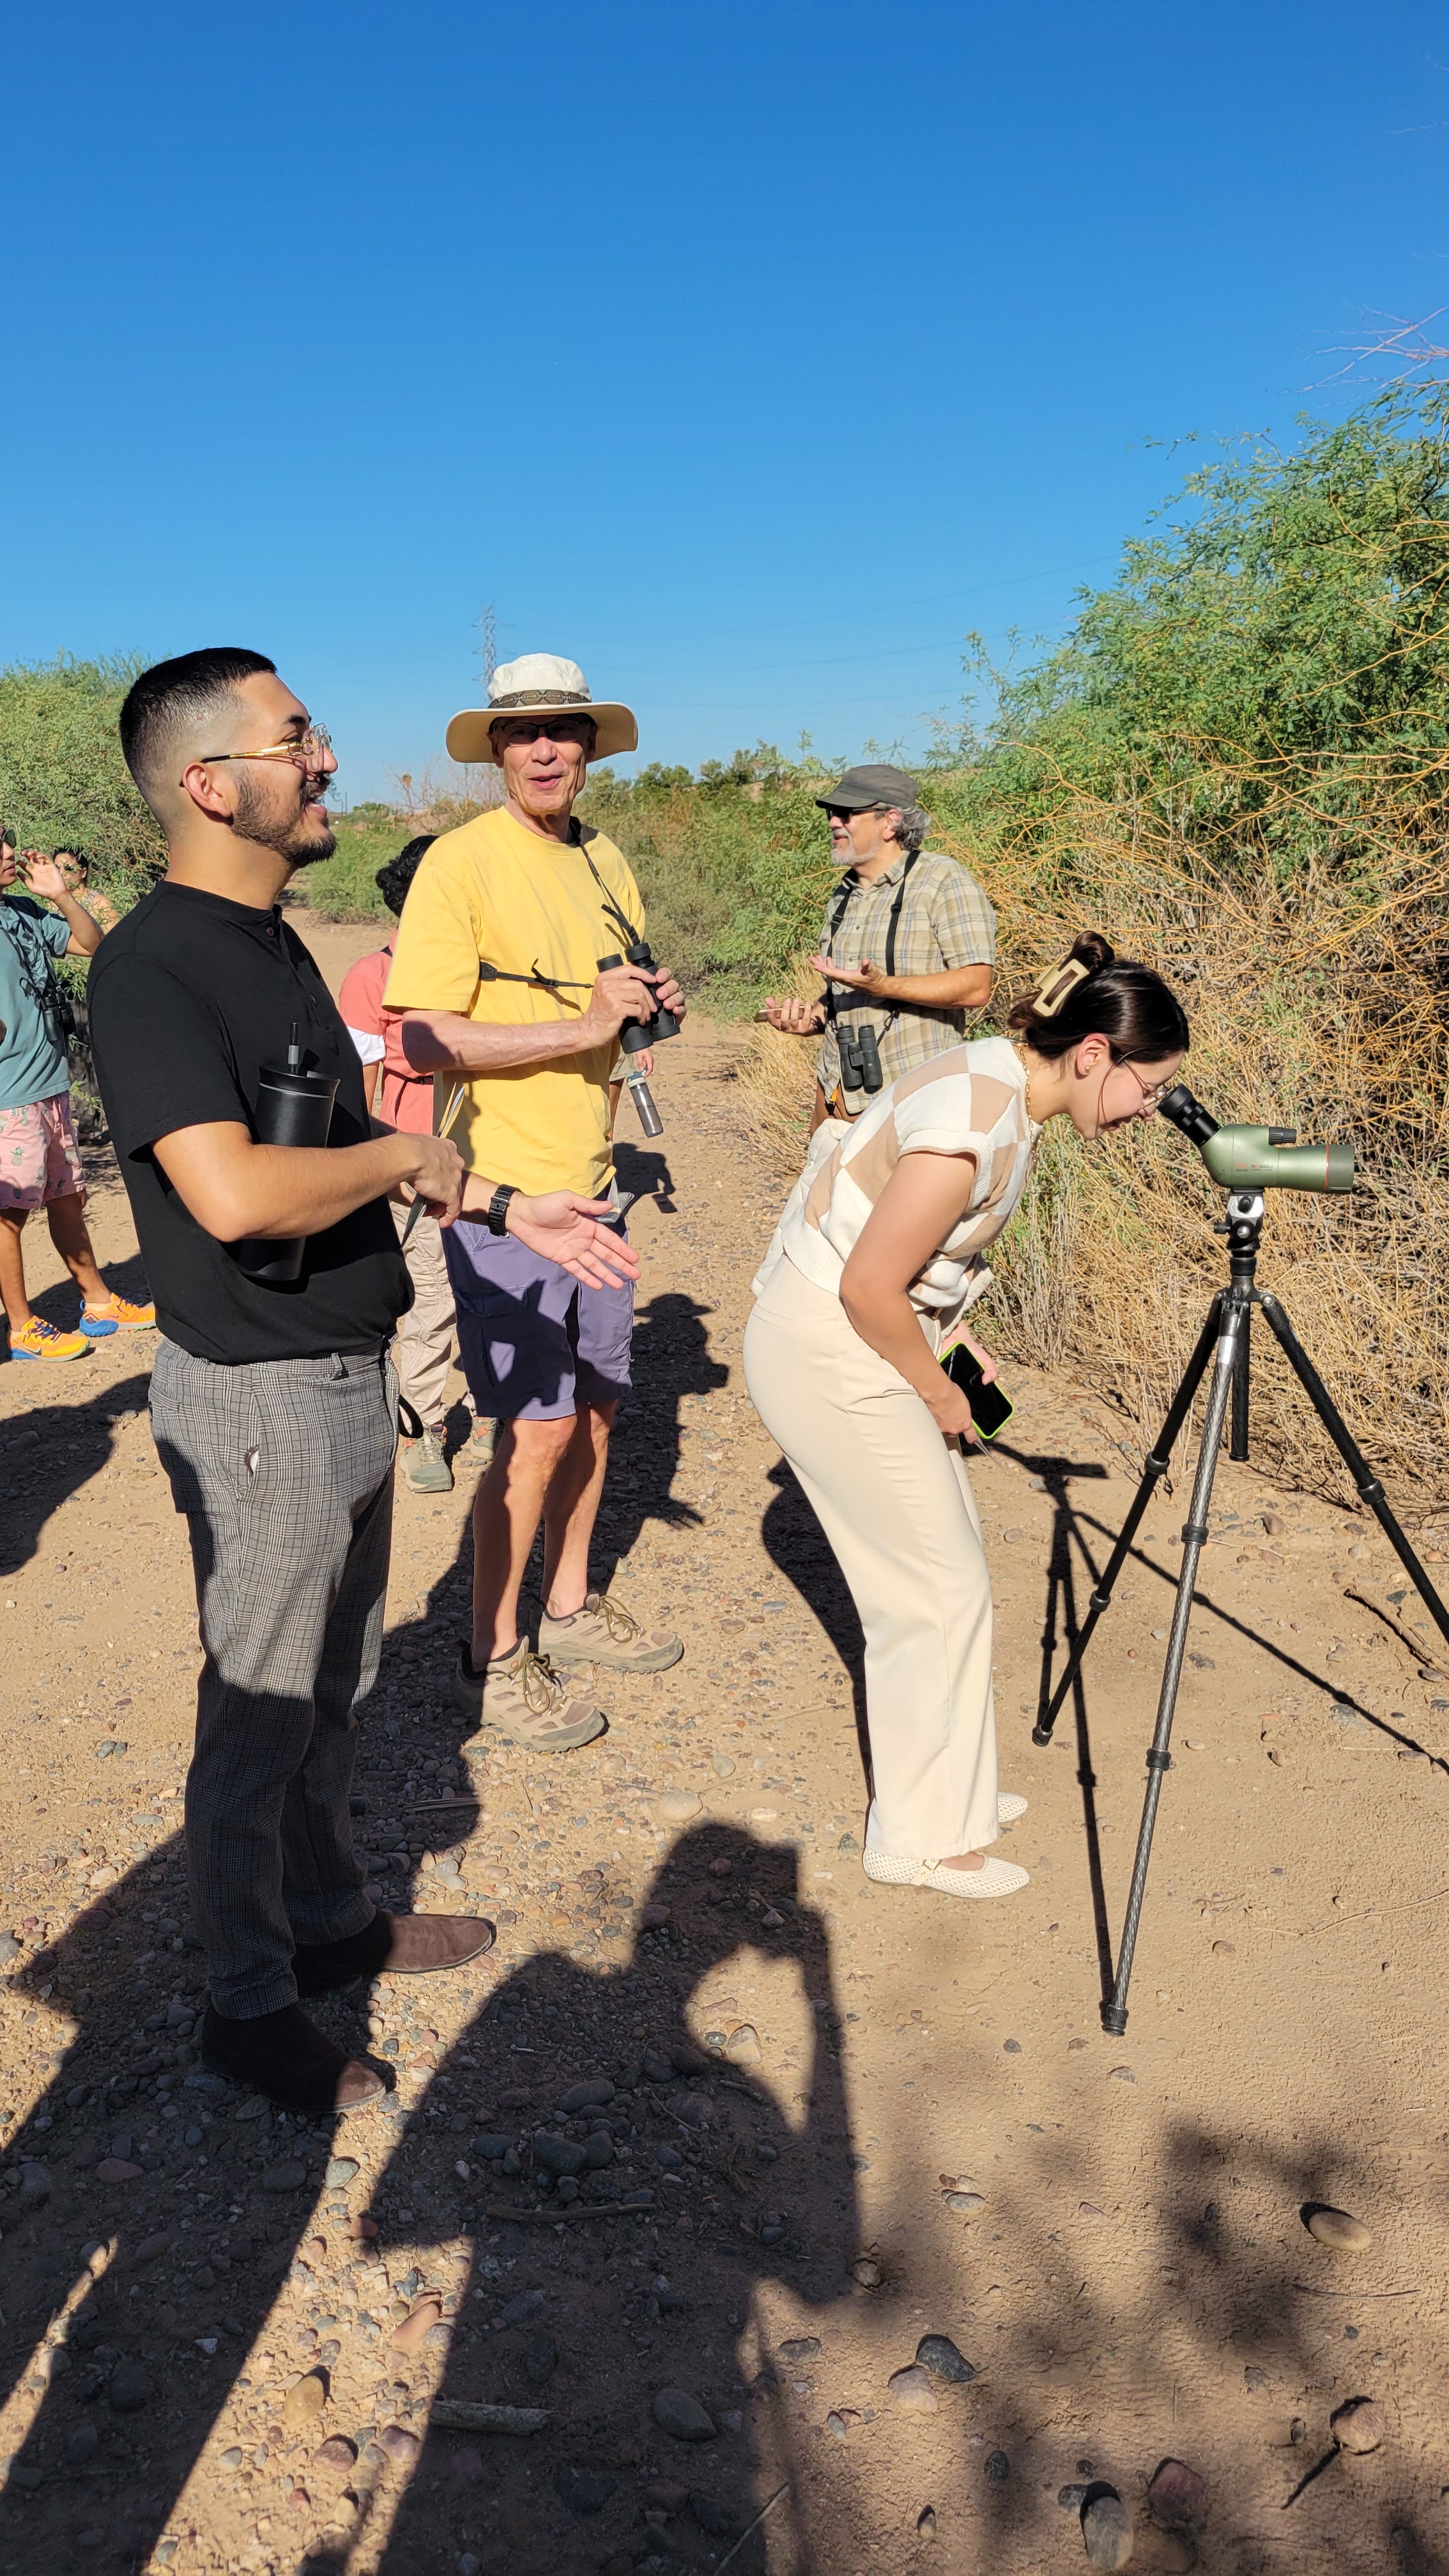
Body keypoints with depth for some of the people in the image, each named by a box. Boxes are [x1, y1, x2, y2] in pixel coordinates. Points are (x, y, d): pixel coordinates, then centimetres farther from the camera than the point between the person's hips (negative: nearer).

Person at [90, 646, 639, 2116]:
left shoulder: (275, 945, 10)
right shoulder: (151, 967, -20)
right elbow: (235, 1194, -33)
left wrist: (502, 1208, 12)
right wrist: (404, 1153, -17)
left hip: (348, 1380, 9)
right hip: (257, 1401, -9)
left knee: (334, 1691, 22)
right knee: (259, 1716, 7)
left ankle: (330, 1919, 42)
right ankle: (250, 2008, 27)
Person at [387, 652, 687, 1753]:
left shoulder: (605, 860, 11)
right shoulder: (460, 863, -12)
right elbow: (424, 1041, -19)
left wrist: (656, 1001, 0)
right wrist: (582, 1025, -23)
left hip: (592, 1178, 8)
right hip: (505, 1188, -8)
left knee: (595, 1402, 15)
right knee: (539, 1425, -6)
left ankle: (572, 1603, 32)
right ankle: (493, 1657, 11)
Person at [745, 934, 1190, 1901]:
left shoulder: (1005, 1084, 3)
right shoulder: (976, 1122, -27)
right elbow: (868, 1289, -25)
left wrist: (951, 1334, 8)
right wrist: (939, 1392, -10)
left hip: (873, 1339, 10)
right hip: (828, 1357, -10)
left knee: (949, 1563, 16)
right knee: (940, 1591, -1)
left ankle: (953, 1789, 33)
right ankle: (924, 1838, 16)